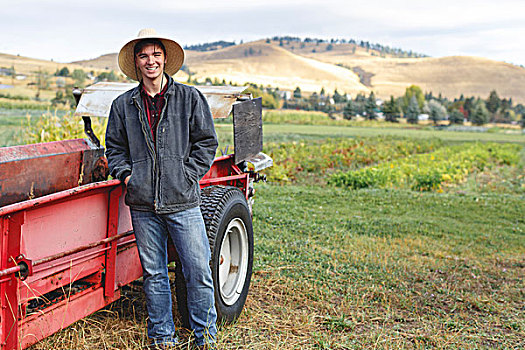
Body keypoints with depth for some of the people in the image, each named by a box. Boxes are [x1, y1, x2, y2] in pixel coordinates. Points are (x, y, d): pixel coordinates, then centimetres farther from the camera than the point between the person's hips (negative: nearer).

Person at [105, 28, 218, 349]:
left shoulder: (190, 98, 3)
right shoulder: (124, 105, 9)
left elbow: (206, 142, 5)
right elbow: (115, 147, 17)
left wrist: (187, 174, -4)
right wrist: (126, 175, 1)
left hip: (183, 202, -2)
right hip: (143, 204, 2)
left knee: (198, 271, -1)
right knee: (154, 273, 10)